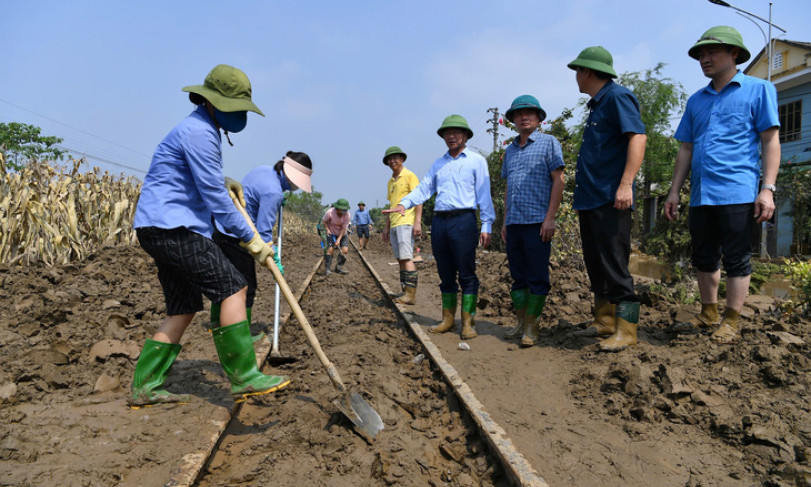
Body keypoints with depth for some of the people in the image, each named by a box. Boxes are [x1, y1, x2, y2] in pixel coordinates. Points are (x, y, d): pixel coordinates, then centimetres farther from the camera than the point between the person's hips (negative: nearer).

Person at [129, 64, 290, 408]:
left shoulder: (204, 130, 20)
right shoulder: (198, 132, -13)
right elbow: (214, 197, -16)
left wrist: (223, 181, 18)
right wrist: (251, 239, -11)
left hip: (162, 230, 11)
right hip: (171, 227, -11)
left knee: (183, 308, 11)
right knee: (232, 288, -13)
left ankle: (145, 387, 15)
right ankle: (243, 378, -10)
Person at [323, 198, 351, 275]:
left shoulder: (347, 214, -22)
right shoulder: (330, 212, -26)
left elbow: (344, 228, -18)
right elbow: (324, 221, -6)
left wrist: (339, 239, -22)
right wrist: (327, 230, -19)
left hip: (342, 234, 2)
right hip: (331, 233, -2)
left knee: (345, 250, -11)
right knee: (330, 249, -17)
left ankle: (338, 267, 4)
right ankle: (326, 269, -8)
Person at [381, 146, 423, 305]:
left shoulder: (409, 176, -1)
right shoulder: (390, 182, 21)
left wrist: (417, 222, -18)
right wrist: (386, 228, 21)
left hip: (406, 222, -8)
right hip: (394, 225, 8)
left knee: (406, 258, -14)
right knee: (400, 259, 6)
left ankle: (411, 294, -16)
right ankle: (406, 293, 8)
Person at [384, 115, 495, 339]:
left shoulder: (476, 161, 6)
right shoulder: (438, 164, 20)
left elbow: (484, 194, 0)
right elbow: (424, 188, 12)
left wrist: (486, 225, -8)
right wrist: (404, 203, -6)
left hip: (463, 220, -5)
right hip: (439, 222, 5)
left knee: (466, 274, -4)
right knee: (445, 274, 10)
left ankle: (468, 323, 1)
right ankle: (447, 319, 18)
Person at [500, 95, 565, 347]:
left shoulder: (548, 143, 3)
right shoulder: (510, 150, 19)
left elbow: (558, 180, -5)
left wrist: (550, 218, -13)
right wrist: (505, 221, 16)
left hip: (537, 221, -6)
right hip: (514, 223, 6)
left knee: (537, 277, -3)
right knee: (518, 276, 9)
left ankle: (532, 327, 4)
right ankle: (521, 323, 17)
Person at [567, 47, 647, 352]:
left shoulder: (617, 97, -7)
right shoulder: (596, 105, 21)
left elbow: (638, 137, -18)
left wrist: (626, 184, -26)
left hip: (609, 199, -10)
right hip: (589, 198, 10)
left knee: (614, 264, -8)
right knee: (596, 263, 13)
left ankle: (626, 330, -1)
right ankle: (604, 321, 23)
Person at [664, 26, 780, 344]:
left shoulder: (757, 90, 3)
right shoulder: (696, 101, 18)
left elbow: (770, 141, -2)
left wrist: (768, 188, -12)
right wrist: (674, 192, 12)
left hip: (737, 193, -6)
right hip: (700, 195, 6)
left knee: (736, 260, -1)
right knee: (704, 259, 12)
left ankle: (731, 322, 9)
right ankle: (708, 314, 26)